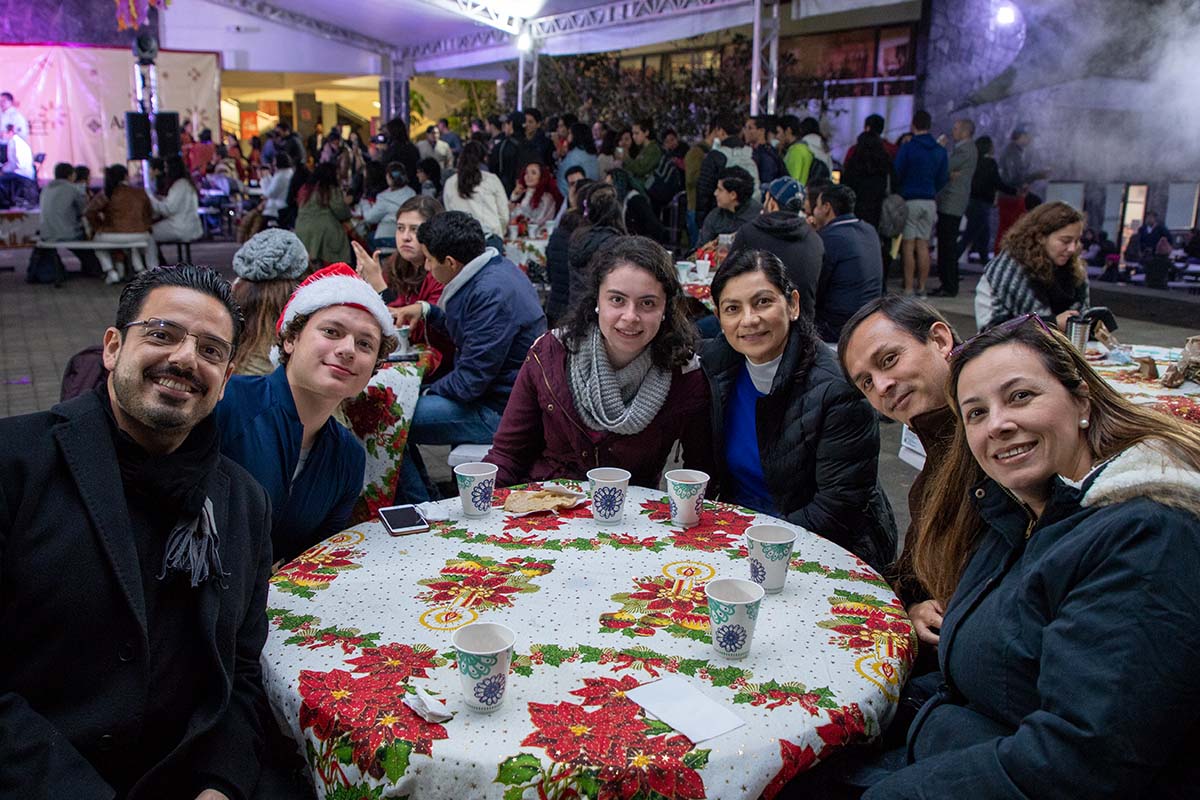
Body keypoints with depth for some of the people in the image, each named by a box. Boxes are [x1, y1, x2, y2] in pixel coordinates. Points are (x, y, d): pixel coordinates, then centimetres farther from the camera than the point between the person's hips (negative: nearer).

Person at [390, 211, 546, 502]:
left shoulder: (491, 293, -25)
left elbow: (470, 381, -24)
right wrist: (426, 311, 13)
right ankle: (430, 500, 24)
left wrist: (427, 392, -7)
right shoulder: (495, 269, 7)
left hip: (498, 411, -11)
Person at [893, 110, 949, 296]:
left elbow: (896, 174, -9)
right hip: (930, 202, 5)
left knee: (908, 246, -3)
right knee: (923, 245, 9)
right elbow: (943, 178, 11)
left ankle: (908, 288, -4)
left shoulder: (907, 147, -8)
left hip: (909, 200, -5)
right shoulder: (940, 151, 7)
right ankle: (921, 287, 12)